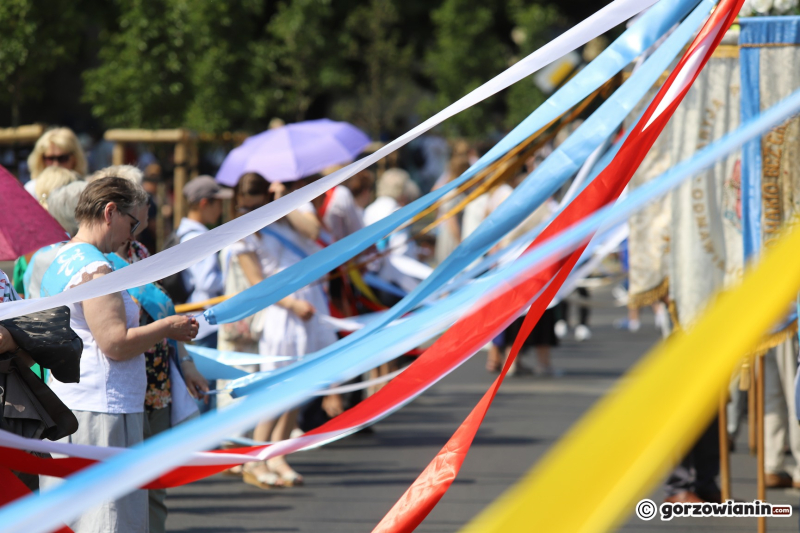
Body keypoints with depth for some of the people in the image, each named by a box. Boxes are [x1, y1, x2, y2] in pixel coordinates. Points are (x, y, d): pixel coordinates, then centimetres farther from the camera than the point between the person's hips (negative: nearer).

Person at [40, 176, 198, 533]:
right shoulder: (95, 269, -15)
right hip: (101, 410, -10)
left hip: (64, 406, 10)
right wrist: (167, 327, -6)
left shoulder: (59, 263, 16)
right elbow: (116, 343, -21)